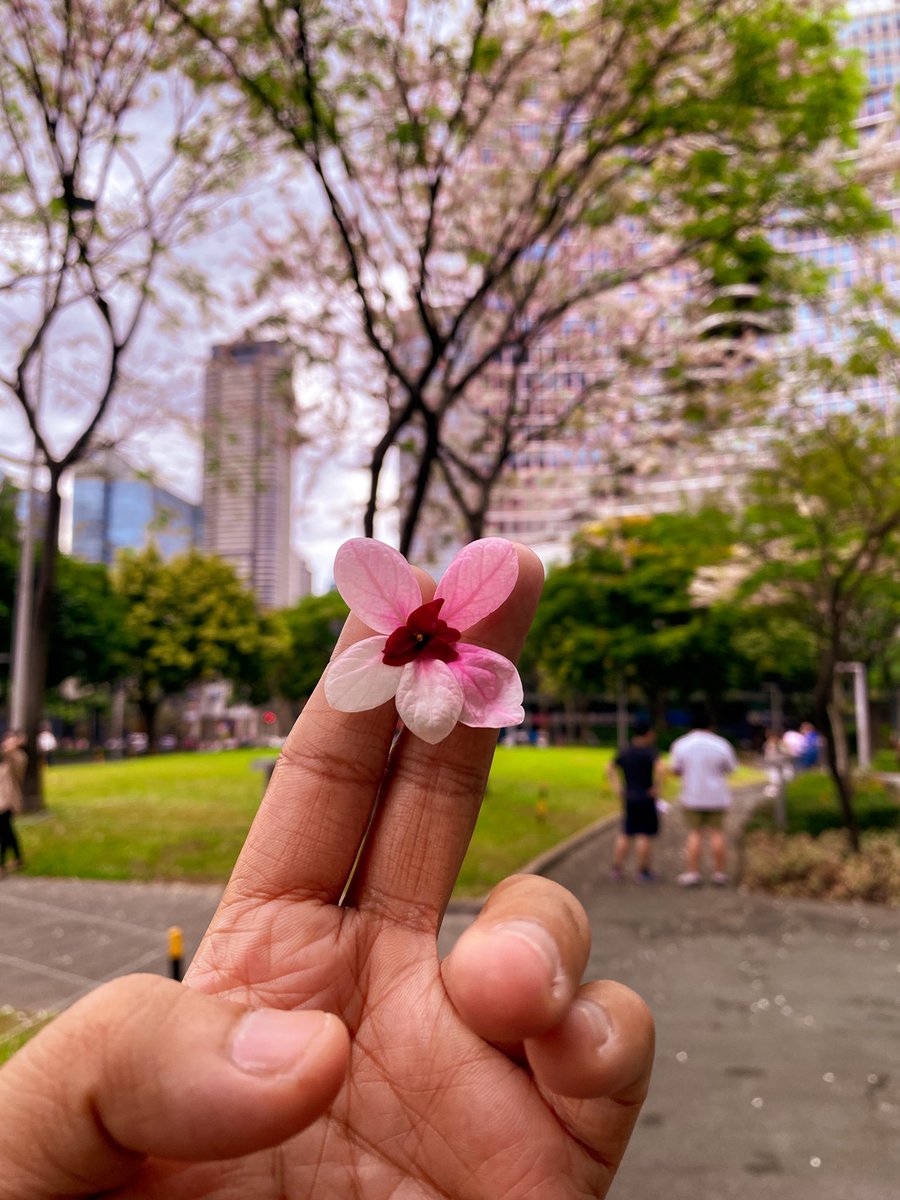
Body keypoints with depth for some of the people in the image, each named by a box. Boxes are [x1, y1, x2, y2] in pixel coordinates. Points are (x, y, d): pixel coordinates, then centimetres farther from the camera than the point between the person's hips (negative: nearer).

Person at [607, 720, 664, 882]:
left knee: (626, 834, 14)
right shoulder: (650, 751, -12)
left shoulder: (625, 751, 6)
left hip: (628, 798, 5)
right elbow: (660, 768, -27)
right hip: (646, 799, -5)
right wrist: (658, 787, -17)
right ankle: (643, 871, 5)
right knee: (644, 835, 1)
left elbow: (610, 768, 9)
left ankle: (617, 868, 13)